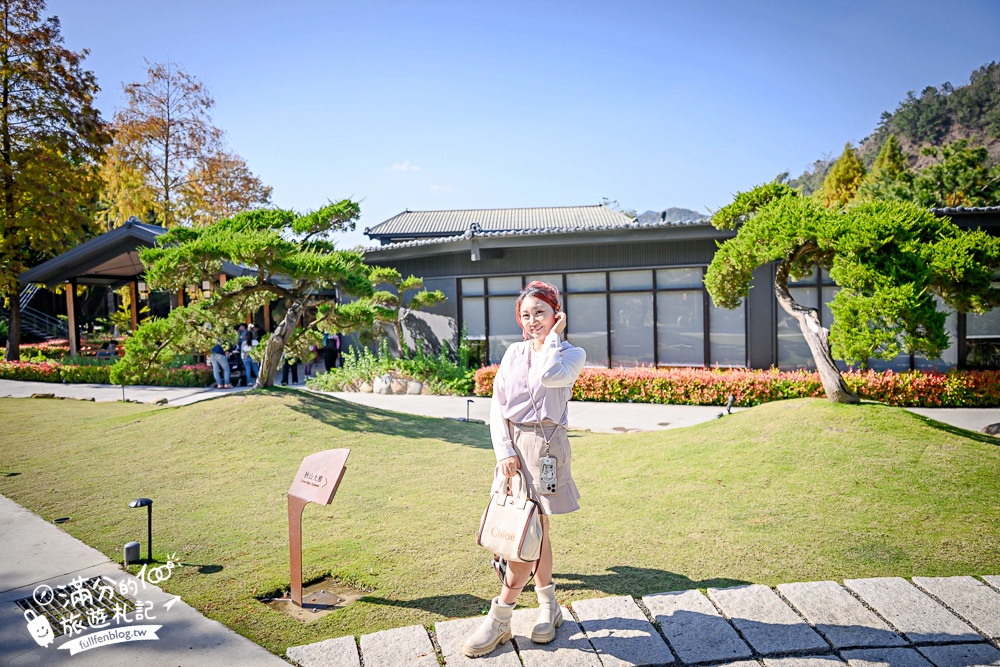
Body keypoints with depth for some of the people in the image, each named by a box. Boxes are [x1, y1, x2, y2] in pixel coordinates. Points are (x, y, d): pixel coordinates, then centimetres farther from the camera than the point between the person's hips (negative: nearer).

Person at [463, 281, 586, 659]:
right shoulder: (513, 353, 11)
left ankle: (499, 620, 5)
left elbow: (546, 376, -24)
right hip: (512, 445, 5)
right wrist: (504, 451, -8)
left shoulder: (572, 354, 0)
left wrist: (553, 336, -9)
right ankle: (548, 606, 27)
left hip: (545, 445, -4)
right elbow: (497, 404, 4)